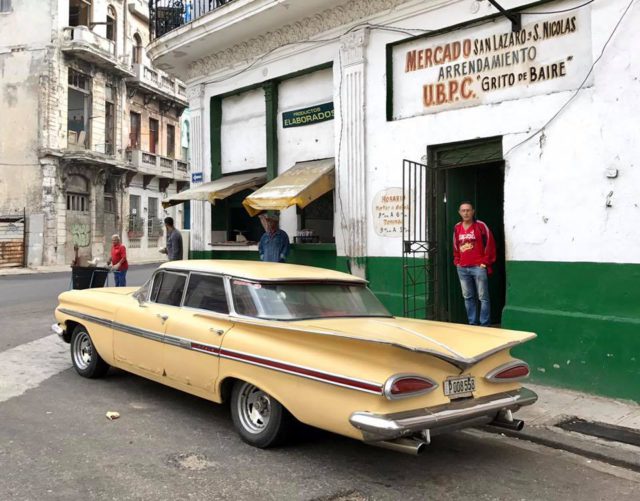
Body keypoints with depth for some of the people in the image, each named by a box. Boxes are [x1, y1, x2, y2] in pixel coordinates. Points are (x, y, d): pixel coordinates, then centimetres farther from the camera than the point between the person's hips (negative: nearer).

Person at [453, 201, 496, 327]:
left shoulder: (481, 226, -4)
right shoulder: (457, 228, 10)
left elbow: (490, 244, -4)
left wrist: (485, 262, -6)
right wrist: (457, 261, 11)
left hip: (478, 267, -5)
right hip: (462, 269, 5)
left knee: (483, 297, -2)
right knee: (468, 297, 10)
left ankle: (485, 325, 3)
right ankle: (472, 323, 18)